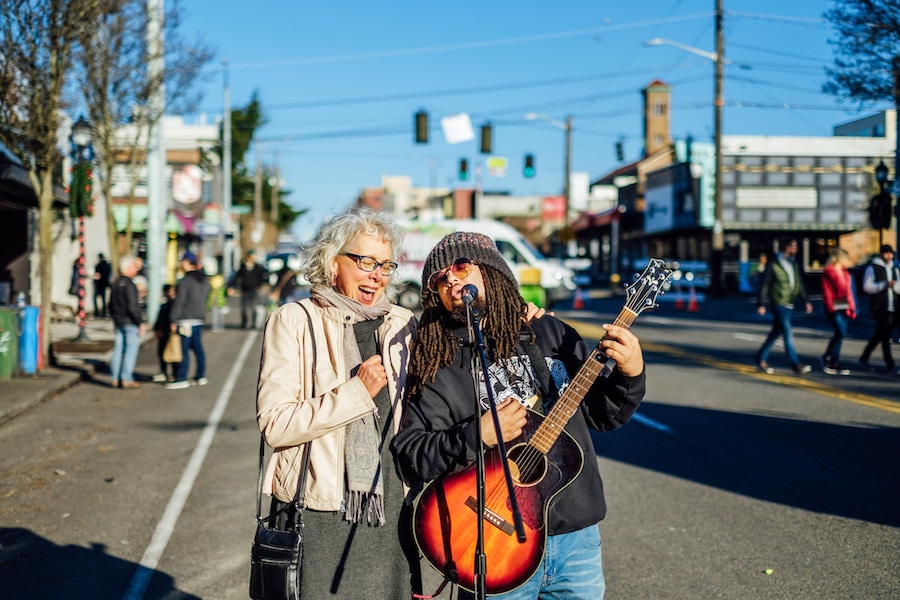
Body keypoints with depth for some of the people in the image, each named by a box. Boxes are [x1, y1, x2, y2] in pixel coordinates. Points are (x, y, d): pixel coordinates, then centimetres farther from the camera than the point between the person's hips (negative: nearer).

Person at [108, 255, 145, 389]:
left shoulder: (115, 283, 10)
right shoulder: (129, 285, -17)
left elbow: (111, 305, 18)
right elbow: (132, 307, -20)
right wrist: (140, 322, -15)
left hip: (118, 321, 9)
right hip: (130, 323, -8)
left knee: (118, 349, 11)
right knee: (131, 351, -3)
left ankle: (115, 379, 13)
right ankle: (127, 379, -5)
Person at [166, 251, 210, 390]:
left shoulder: (184, 282, -14)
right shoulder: (203, 280, 11)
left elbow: (178, 302, -14)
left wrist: (174, 321, -10)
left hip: (186, 320, -8)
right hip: (200, 319, 8)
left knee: (184, 349, -5)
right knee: (198, 348, 13)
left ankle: (181, 379, -2)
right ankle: (201, 376, 17)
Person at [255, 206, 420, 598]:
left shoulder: (402, 325, 9)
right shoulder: (294, 321, -5)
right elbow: (274, 425, -15)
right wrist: (357, 392, -19)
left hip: (388, 513, 4)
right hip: (318, 518, -4)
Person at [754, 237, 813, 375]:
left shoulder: (794, 264, 11)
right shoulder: (773, 265, -9)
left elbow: (800, 284, 15)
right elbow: (765, 285, -7)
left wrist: (806, 301, 8)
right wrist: (761, 304, -10)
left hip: (789, 305, 7)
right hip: (778, 304, -7)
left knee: (776, 332, 12)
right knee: (788, 334, -9)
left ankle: (761, 358, 23)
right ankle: (795, 365, -9)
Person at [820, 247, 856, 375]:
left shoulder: (846, 273, 17)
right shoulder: (828, 272, -6)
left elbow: (848, 292, 18)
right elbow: (826, 291, -9)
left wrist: (852, 308, 14)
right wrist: (830, 307, -15)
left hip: (844, 308, 7)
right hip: (833, 308, -7)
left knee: (840, 334, 5)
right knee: (840, 332, -15)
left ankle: (834, 364, 10)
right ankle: (827, 358, 2)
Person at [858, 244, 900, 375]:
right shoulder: (872, 268, -1)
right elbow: (867, 287, -10)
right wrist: (884, 285, -20)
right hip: (879, 307, -6)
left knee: (880, 334, 11)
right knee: (885, 335, -8)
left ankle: (864, 358, 25)